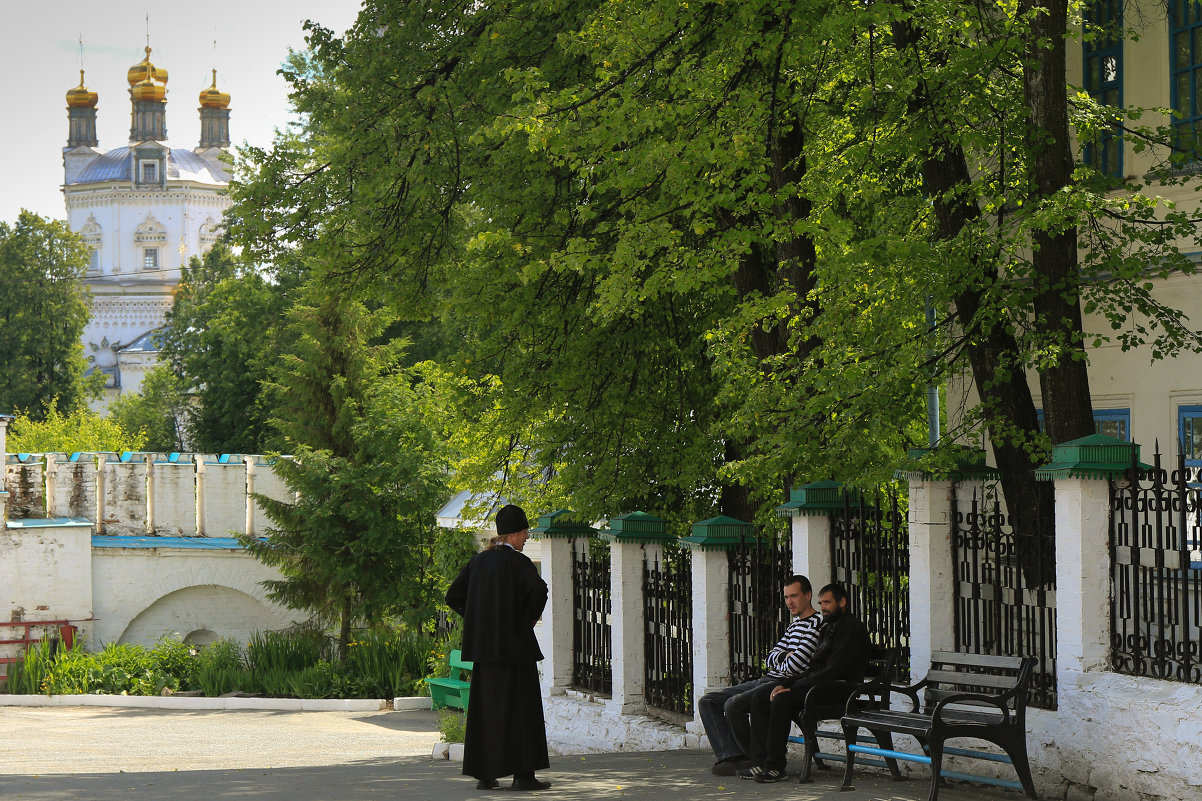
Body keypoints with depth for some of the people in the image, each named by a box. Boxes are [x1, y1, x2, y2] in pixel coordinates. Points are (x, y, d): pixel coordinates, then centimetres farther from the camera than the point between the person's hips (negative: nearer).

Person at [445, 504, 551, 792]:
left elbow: (453, 596, 10)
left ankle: (484, 774, 9)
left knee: (485, 707, 9)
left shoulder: (478, 561, 9)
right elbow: (538, 591, -26)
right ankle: (522, 774, -3)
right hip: (513, 644, -6)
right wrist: (526, 621, -11)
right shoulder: (518, 562, -10)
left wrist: (477, 620, 12)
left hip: (483, 646, 6)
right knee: (518, 706, -2)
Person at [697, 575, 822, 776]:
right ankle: (731, 756, -15)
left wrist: (782, 661, 3)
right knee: (707, 702, 1)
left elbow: (792, 667, -19)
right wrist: (784, 656, -5)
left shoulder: (815, 624, -10)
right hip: (766, 680, 10)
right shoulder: (794, 625, 23)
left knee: (733, 704, -30)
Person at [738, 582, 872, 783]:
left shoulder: (851, 629, -10)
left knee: (781, 701, -30)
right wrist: (784, 684, 4)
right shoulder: (828, 628, 22)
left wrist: (792, 688, -17)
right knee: (760, 699, -2)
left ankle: (775, 766, -25)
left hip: (836, 691, -10)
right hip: (815, 686, 10)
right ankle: (760, 762, -10)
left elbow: (832, 671, -18)